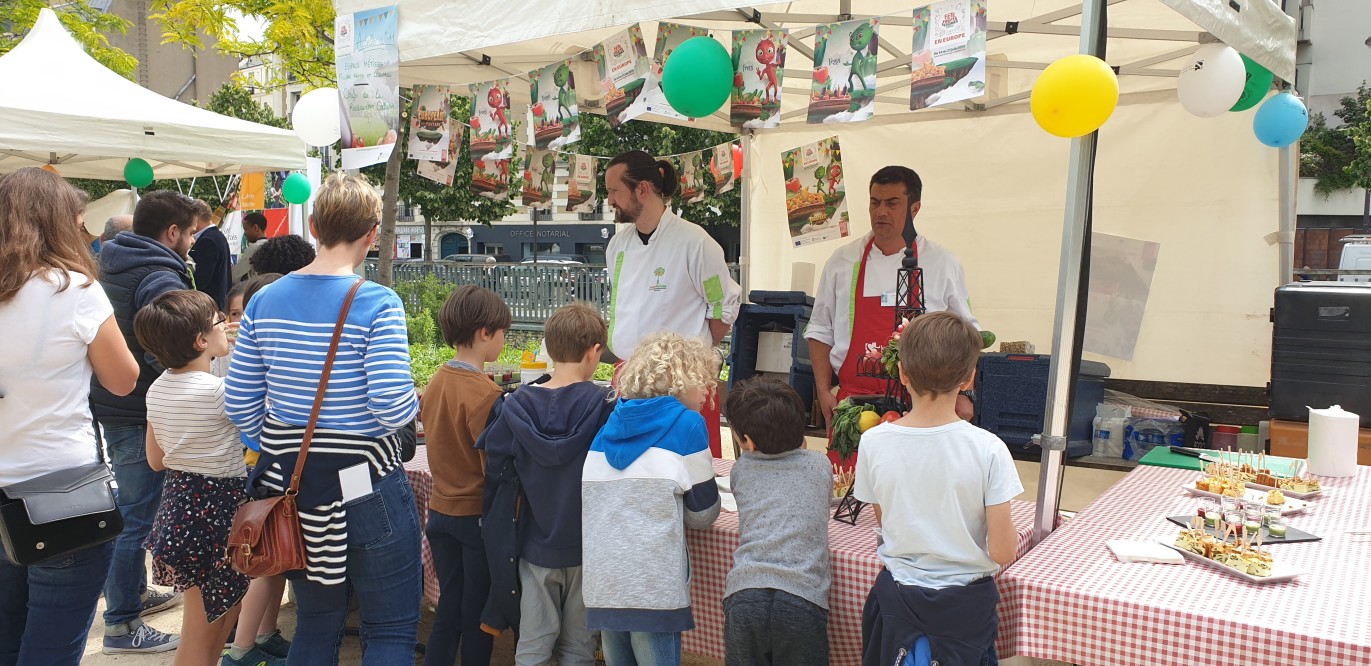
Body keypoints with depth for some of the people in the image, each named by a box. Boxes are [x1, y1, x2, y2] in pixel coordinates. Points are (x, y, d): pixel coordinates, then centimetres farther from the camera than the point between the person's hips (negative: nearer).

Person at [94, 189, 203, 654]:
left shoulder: (112, 267, 11)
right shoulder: (160, 280, -21)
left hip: (112, 405, 10)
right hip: (140, 416, -10)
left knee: (131, 512, 22)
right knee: (134, 519, -1)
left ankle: (135, 593, 38)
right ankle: (122, 625, 9)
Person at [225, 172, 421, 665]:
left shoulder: (265, 301, 1)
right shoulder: (377, 305, -16)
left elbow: (240, 403, 4)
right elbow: (394, 407, -21)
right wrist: (414, 402, 1)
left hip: (290, 482, 6)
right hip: (365, 486, -6)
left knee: (314, 625, 22)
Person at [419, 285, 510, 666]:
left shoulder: (436, 381, 2)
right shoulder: (485, 394, -21)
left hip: (441, 510, 7)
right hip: (478, 516, -7)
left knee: (448, 610, 16)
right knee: (479, 617, 9)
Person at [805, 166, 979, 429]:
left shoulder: (942, 264, 6)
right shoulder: (842, 261, 8)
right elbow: (821, 330, 11)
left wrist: (963, 394, 2)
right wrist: (823, 390, 3)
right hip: (854, 404, 1)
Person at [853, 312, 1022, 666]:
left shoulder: (873, 442, -11)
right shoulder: (988, 449, -17)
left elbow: (883, 521, 4)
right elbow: (1002, 552, -13)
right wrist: (1018, 539, 8)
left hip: (896, 596, 2)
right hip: (965, 603, -2)